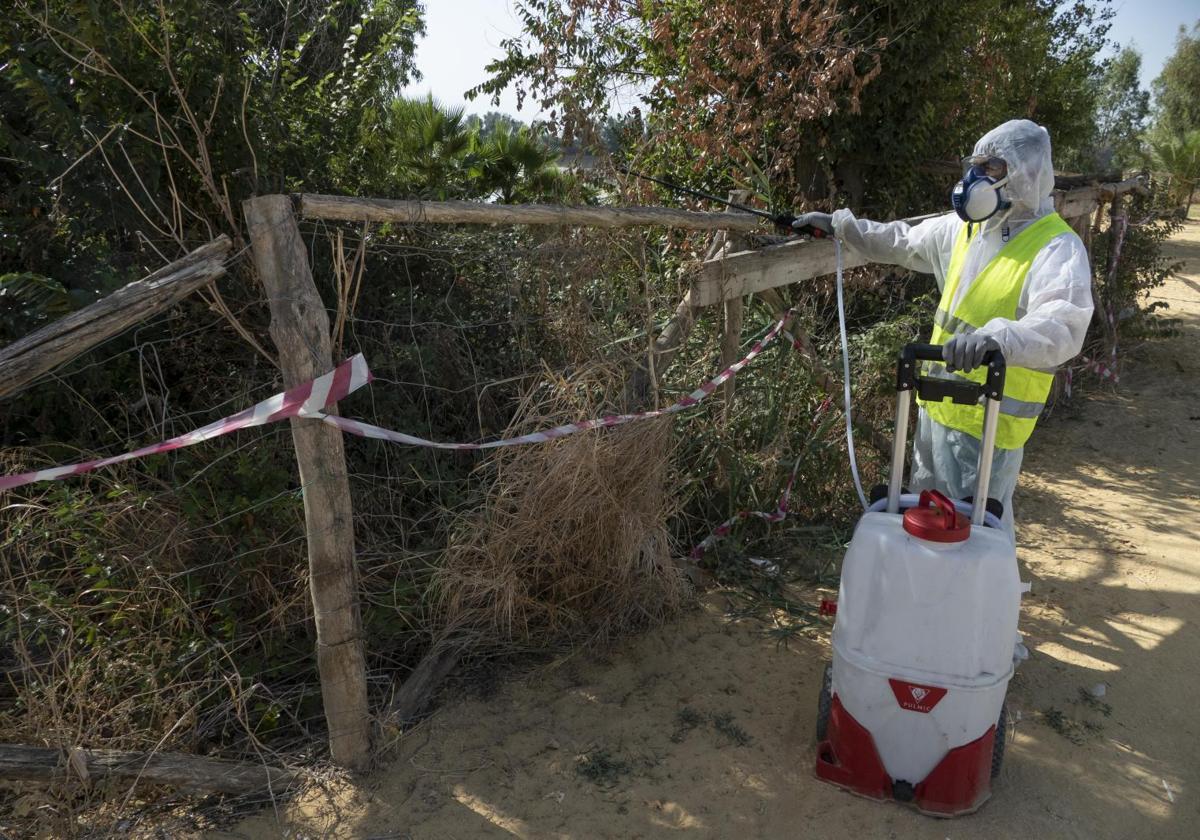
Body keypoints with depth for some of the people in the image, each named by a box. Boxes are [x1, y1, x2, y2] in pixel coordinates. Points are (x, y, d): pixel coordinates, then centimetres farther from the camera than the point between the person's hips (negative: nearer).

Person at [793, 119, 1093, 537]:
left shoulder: (1057, 248, -19)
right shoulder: (966, 228, 6)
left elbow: (1062, 327, -36)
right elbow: (902, 241, 23)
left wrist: (998, 337, -55)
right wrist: (840, 225, 18)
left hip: (988, 420, -8)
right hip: (937, 405, 8)